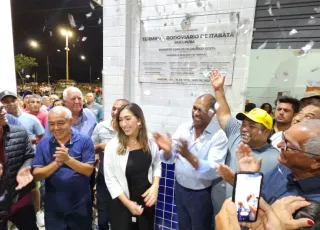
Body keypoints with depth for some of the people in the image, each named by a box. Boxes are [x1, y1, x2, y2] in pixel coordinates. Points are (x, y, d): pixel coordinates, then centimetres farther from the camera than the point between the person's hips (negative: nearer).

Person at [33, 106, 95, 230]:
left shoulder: (84, 141, -11)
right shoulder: (43, 144, -2)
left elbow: (88, 171, -14)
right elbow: (37, 175, -6)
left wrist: (68, 159, -28)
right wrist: (57, 162, -24)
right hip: (53, 207, 2)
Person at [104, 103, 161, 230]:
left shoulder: (150, 143, -8)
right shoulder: (113, 146, -17)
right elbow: (110, 179, -12)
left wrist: (155, 186, -8)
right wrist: (127, 203, -14)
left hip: (147, 201, 3)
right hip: (122, 205, -3)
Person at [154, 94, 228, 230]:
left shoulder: (219, 135, -19)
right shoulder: (183, 128, -6)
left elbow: (214, 171, -28)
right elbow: (169, 159, -3)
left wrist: (188, 155, -40)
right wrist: (167, 150, -26)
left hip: (202, 195, -4)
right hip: (180, 189, 4)